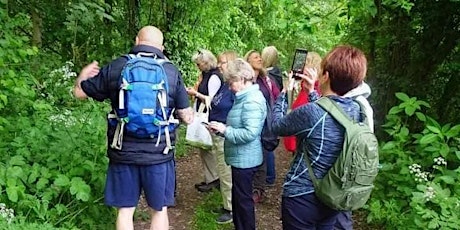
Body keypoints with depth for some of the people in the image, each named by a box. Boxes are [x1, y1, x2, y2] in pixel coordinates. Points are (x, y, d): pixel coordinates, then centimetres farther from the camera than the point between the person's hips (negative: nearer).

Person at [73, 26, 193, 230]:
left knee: (125, 210, 15)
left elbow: (79, 92, 9)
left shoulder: (115, 67, -3)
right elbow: (186, 116, 0)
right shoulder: (172, 72, -4)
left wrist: (83, 74, 31)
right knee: (159, 210, 15)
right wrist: (190, 116, 24)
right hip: (159, 154, 0)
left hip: (123, 153, 1)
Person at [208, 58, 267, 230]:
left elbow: (250, 133, -30)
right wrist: (223, 127, 3)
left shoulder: (252, 101, -22)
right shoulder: (246, 97, 10)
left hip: (245, 159, -10)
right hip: (240, 158, 11)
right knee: (238, 197, 22)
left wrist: (225, 130, -20)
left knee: (243, 199, 4)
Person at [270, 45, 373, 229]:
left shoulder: (310, 112, -28)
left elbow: (277, 125, -9)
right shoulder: (357, 110, -6)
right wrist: (312, 93, 10)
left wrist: (285, 92, 3)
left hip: (302, 197, -6)